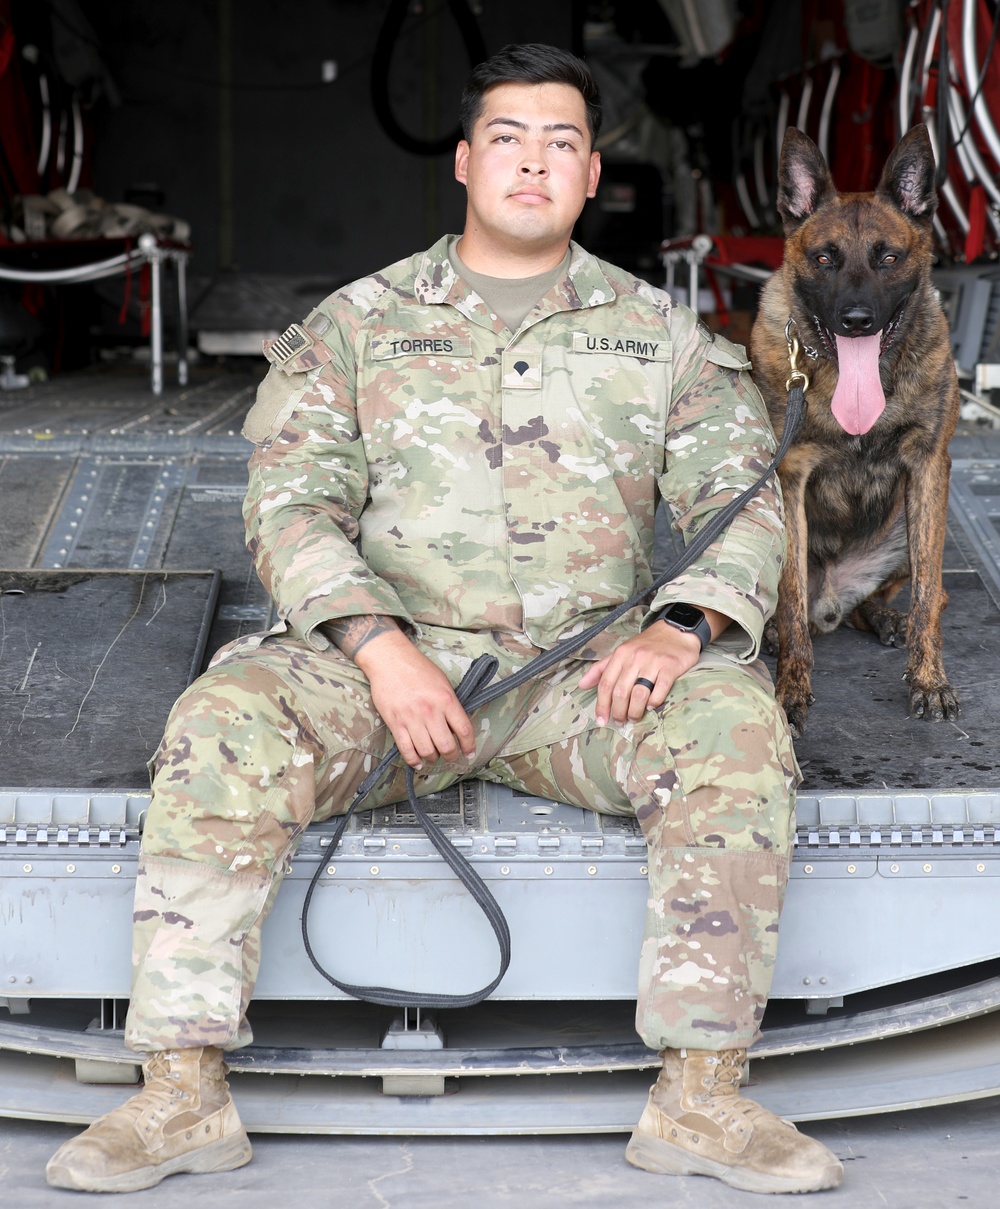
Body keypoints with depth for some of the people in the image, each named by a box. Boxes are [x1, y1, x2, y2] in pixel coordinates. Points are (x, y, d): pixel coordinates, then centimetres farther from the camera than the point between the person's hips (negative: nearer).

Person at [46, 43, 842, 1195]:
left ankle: (701, 1095, -24)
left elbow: (746, 497, 6)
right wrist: (382, 651, -17)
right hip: (388, 656, 0)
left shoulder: (660, 333, 13)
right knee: (221, 724, -29)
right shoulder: (355, 323, 10)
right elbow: (290, 498, 0)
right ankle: (180, 1090, -23)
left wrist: (676, 632, -15)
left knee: (735, 725, -29)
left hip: (583, 669, 1)